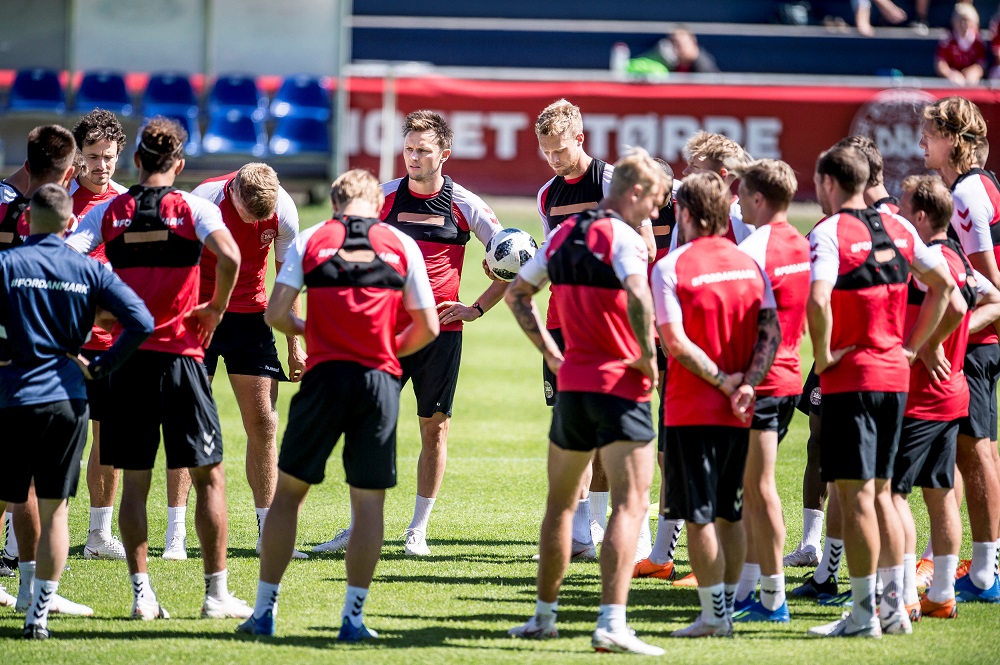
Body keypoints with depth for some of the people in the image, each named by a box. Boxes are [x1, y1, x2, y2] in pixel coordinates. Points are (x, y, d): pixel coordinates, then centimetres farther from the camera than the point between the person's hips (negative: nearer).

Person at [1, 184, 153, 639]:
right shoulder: (89, 271, 3)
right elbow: (141, 322, -4)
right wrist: (101, 367, 5)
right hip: (68, 400, 2)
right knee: (54, 509, 8)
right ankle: (39, 613, 5)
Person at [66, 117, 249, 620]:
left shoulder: (108, 212, 4)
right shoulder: (193, 208, -3)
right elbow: (229, 257, -20)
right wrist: (216, 309, -4)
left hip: (127, 354, 2)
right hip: (180, 353, -2)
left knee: (134, 480, 7)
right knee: (208, 475, 5)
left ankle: (141, 593, 4)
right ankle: (217, 593, 4)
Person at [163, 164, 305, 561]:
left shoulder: (283, 210, -11)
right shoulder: (203, 202, -21)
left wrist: (294, 345, 7)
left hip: (251, 315, 3)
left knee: (263, 422, -1)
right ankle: (175, 537, -3)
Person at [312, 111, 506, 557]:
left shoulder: (464, 205, -1)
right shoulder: (383, 197, 3)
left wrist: (478, 307, 2)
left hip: (440, 332, -1)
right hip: (386, 330, 1)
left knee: (435, 427, 2)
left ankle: (418, 531, 12)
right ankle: (359, 527, 8)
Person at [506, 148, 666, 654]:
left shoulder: (563, 235, 11)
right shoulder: (622, 237, -12)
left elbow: (517, 294, 19)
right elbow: (637, 295, -30)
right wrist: (648, 356, -17)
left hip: (571, 382, 7)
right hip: (620, 385, -7)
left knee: (561, 502, 19)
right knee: (629, 504, -9)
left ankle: (544, 615, 25)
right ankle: (612, 623, -20)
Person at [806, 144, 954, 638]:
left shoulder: (828, 232, -13)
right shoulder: (897, 228, 9)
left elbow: (818, 300, -28)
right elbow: (943, 284, 16)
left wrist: (823, 355, -14)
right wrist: (912, 346, 16)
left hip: (850, 376, -7)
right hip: (895, 375, 7)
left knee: (855, 495, -3)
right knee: (880, 493, 15)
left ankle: (863, 614, -2)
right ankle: (894, 606, 16)